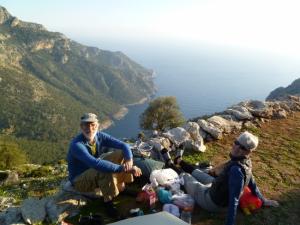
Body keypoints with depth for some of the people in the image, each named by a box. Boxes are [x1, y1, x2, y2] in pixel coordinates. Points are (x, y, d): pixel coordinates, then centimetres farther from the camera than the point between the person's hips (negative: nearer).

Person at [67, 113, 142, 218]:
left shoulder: (99, 136, -13)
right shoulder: (77, 145, -32)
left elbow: (123, 145, -14)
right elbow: (96, 164, -47)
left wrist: (129, 160, -34)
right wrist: (123, 168, -47)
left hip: (94, 169, 7)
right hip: (79, 180, -7)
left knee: (122, 153, -8)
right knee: (106, 171, -37)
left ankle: (120, 186, 1)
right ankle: (108, 202, -13)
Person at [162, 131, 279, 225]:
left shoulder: (236, 169, -40)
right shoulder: (246, 162, -12)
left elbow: (234, 200, -38)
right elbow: (252, 183, 2)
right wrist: (263, 200, 20)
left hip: (212, 201, -7)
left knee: (184, 176, 14)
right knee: (196, 172, 27)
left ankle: (172, 166, 45)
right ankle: (179, 162, 56)